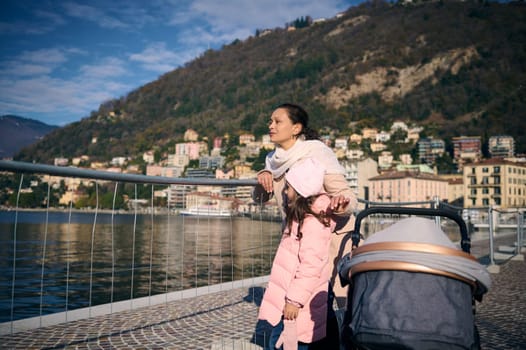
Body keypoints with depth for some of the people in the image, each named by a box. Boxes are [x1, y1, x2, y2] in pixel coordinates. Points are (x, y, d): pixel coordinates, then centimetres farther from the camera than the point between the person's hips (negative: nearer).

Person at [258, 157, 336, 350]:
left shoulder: (313, 222, -23)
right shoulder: (300, 216, 8)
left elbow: (310, 267, -25)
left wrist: (295, 300, -22)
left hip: (298, 305, -10)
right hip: (288, 299, 10)